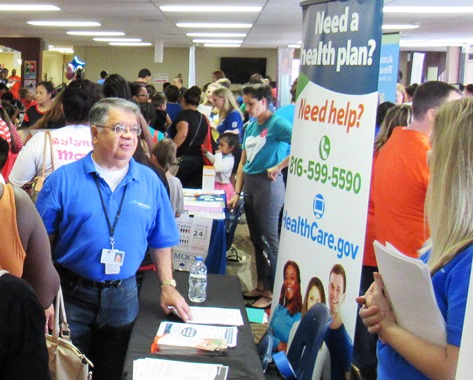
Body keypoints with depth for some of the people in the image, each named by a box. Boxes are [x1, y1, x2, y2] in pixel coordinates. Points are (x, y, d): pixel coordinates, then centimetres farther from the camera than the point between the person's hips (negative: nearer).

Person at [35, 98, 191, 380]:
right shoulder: (64, 179, -6)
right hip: (72, 293, -2)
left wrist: (168, 285, 3)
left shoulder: (150, 182, 2)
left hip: (123, 296, 2)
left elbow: (161, 241, 8)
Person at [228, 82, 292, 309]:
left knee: (270, 240, -1)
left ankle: (273, 291, 9)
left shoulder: (277, 124, -11)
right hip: (249, 184, 8)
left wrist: (278, 167, -21)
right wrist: (237, 193, 10)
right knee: (255, 239, 16)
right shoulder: (250, 127, 12)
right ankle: (261, 285, 28)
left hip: (268, 185, -8)